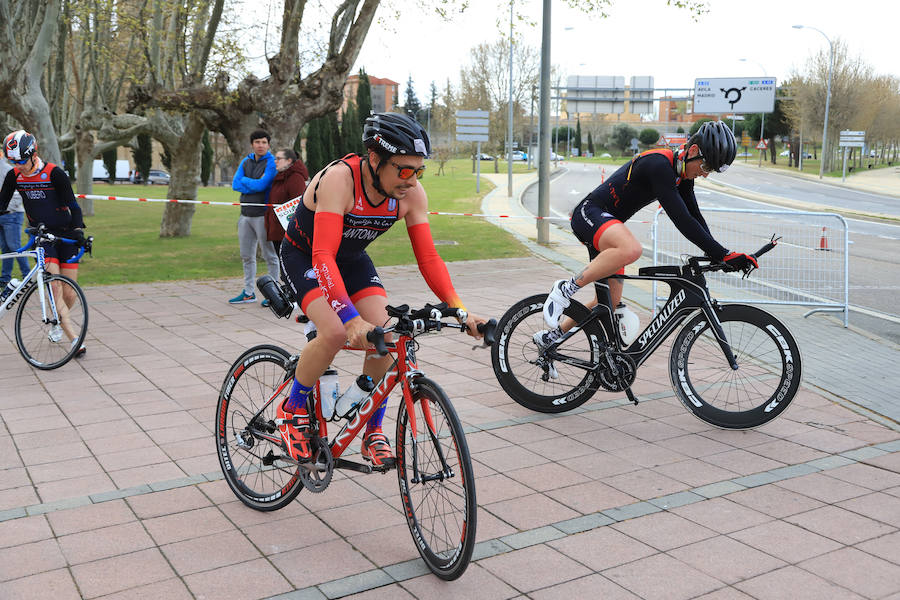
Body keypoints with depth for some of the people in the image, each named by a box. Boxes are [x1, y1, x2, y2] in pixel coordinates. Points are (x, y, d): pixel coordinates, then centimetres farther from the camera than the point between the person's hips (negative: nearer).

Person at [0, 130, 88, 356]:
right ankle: (73, 336, -17)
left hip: (65, 235, -2)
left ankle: (60, 321, 28)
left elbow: (73, 205, -14)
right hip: (41, 236, 2)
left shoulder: (55, 174, -13)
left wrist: (78, 229, -29)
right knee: (55, 286, -17)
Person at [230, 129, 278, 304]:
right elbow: (235, 184, 1)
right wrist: (256, 185, -11)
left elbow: (261, 185, -18)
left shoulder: (272, 162, -7)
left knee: (270, 256, -1)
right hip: (246, 215, 7)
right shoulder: (246, 161, 12)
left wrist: (245, 180, -1)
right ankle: (248, 292, 22)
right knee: (247, 256, 12)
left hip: (263, 215, -7)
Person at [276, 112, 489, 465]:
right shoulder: (339, 179, -36)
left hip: (352, 258, 5)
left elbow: (428, 258, -17)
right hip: (303, 255, -5)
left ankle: (373, 433, 3)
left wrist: (459, 310, -30)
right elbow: (323, 256, -43)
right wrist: (351, 317, -54)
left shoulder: (411, 194, -19)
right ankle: (291, 413, -2)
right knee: (335, 332, -28)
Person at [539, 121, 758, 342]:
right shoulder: (658, 165, -25)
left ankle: (551, 335, 25)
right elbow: (681, 220, -31)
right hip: (589, 213, -10)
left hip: (607, 221, 10)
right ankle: (566, 288, -22)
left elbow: (694, 216, 12)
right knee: (631, 249, -40)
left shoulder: (682, 175, 4)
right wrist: (725, 255, -30)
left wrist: (714, 254, 0)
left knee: (610, 302, 9)